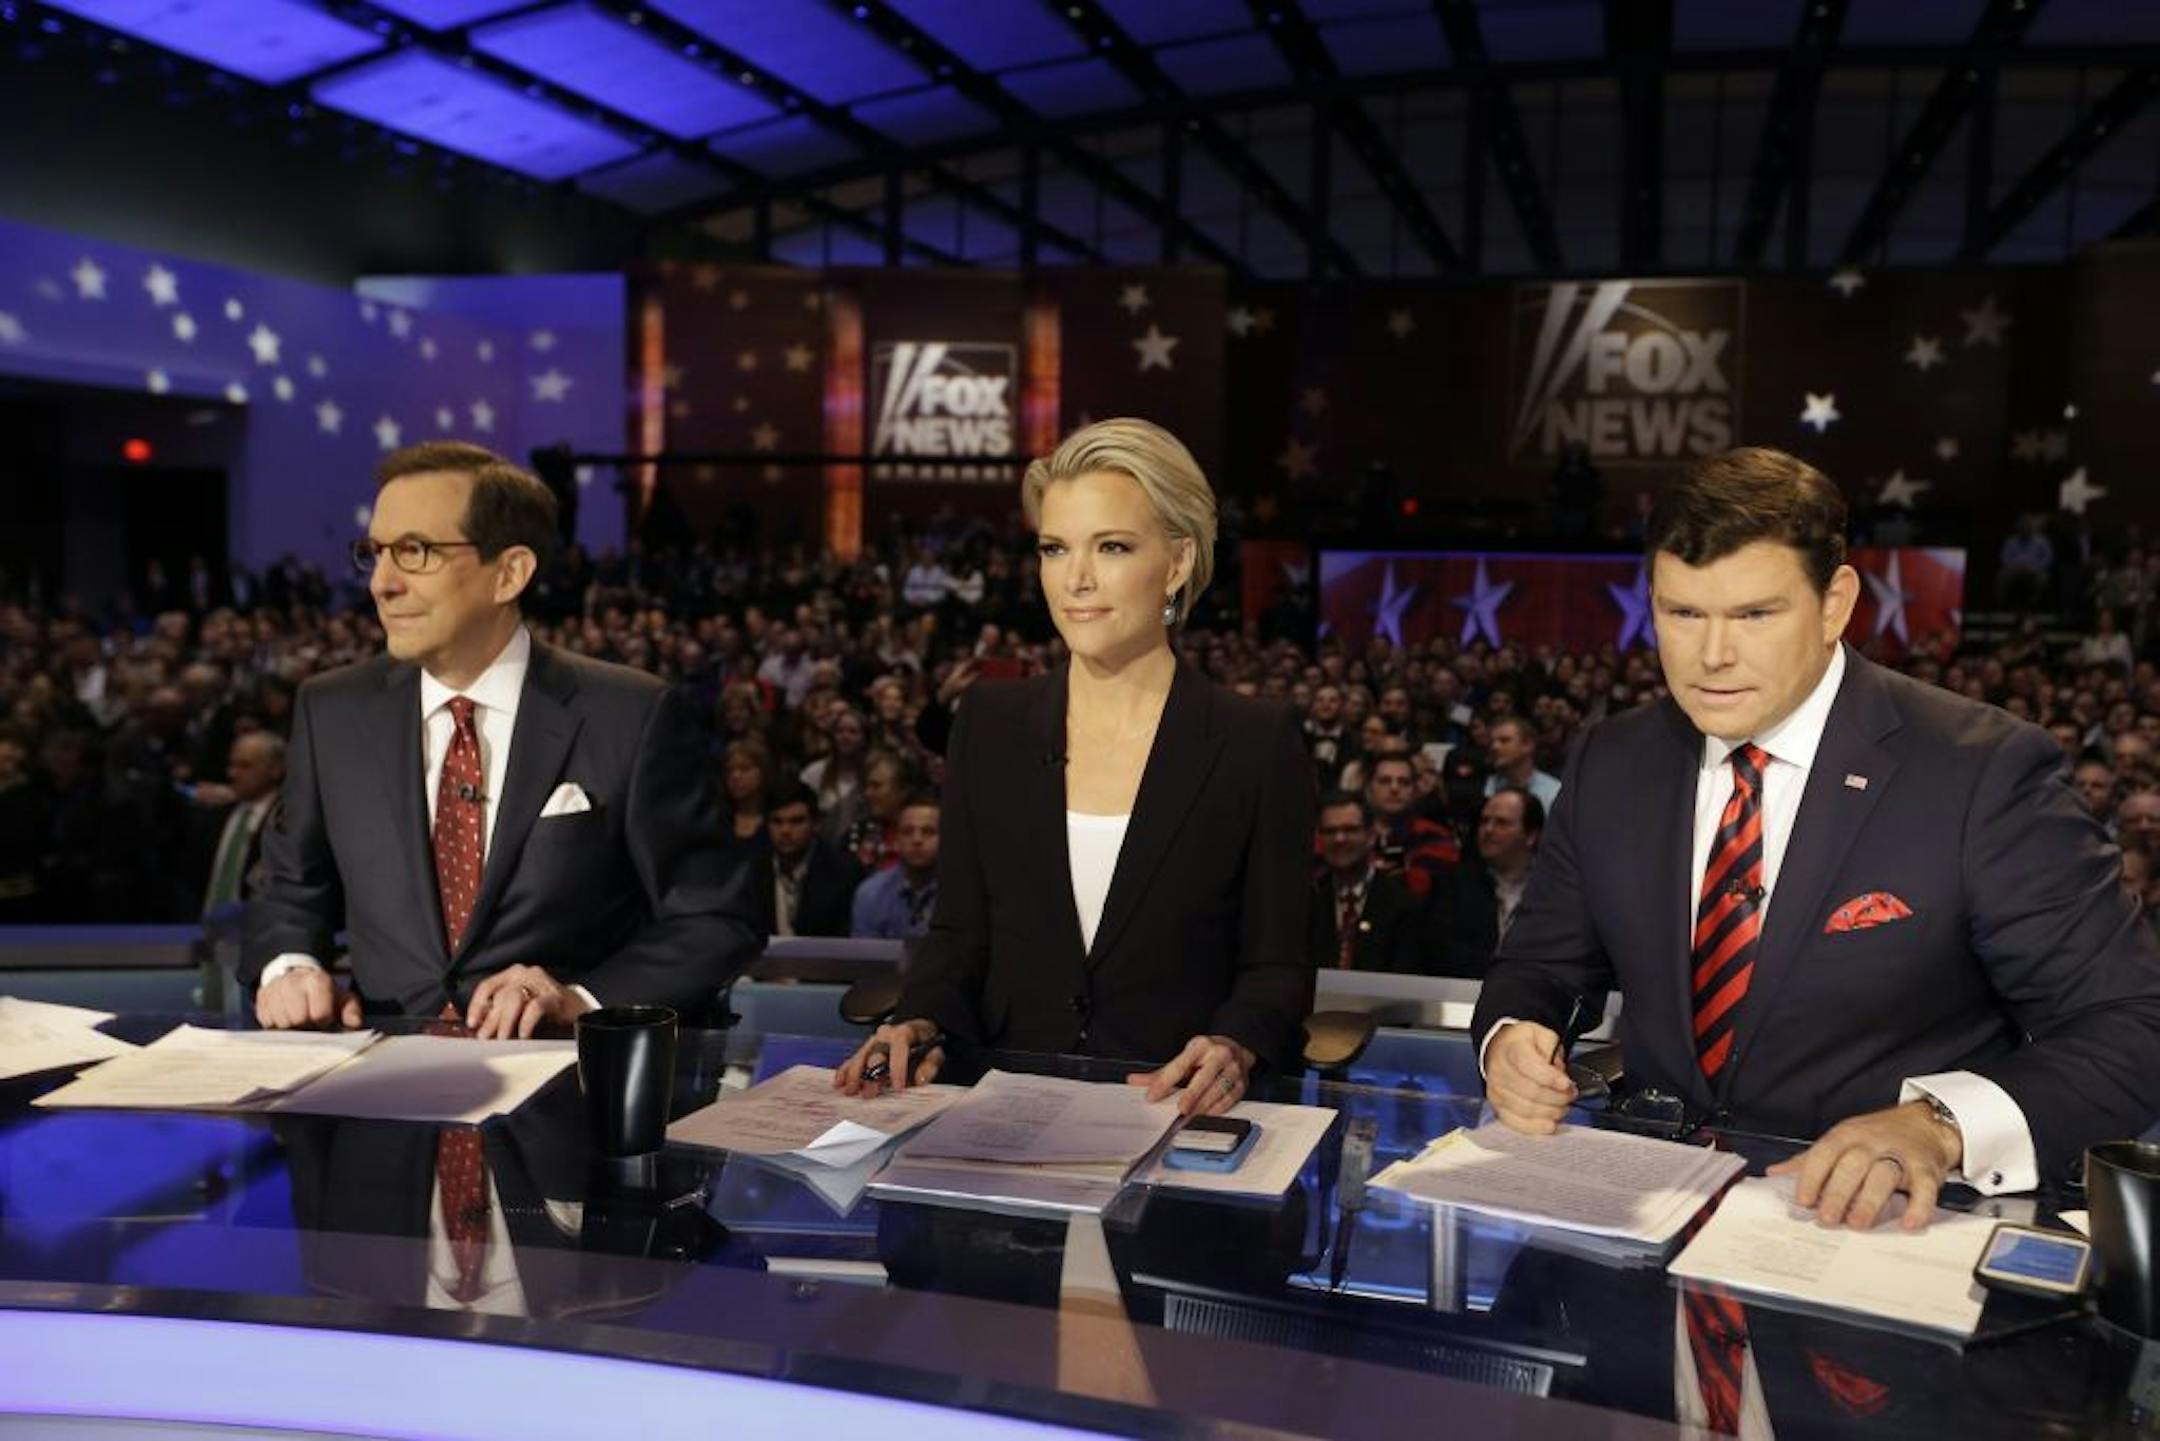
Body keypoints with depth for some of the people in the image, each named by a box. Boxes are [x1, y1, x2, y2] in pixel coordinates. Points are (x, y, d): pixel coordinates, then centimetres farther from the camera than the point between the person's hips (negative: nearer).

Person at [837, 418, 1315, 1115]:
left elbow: (1278, 965, 3)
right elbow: (958, 935, 13)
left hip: (1179, 1112, -2)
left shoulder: (1258, 743, 1)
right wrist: (921, 1027, -7)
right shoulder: (990, 722, 9)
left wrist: (1234, 1049, -17)